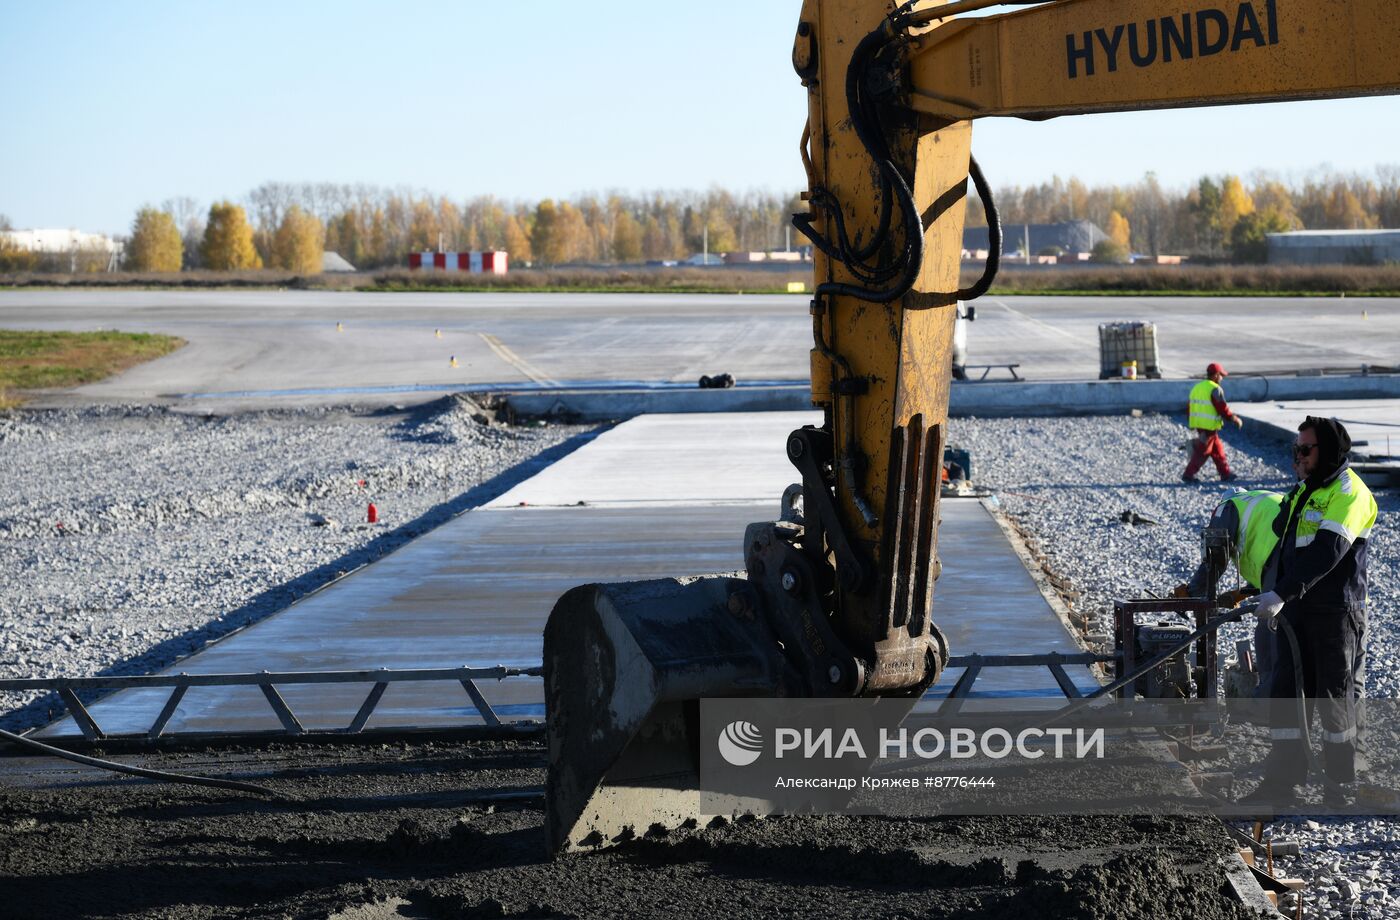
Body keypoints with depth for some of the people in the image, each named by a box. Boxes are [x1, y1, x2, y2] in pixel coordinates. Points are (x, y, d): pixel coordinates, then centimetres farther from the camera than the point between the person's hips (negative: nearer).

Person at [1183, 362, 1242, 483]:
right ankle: (1188, 475, 0)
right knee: (1202, 452, -1)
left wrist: (1192, 424, 26)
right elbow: (1222, 409, -14)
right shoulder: (1215, 389, -13)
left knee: (1217, 449, 16)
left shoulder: (1197, 387, 13)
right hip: (1209, 427, -9)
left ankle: (1225, 474, 20)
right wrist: (1235, 419, 0)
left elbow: (1189, 407, 18)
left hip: (1197, 426, 9)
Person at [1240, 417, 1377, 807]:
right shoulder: (1304, 490, 15)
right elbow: (1285, 545, 22)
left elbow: (1326, 553, -26)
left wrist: (1281, 594, -33)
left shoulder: (1349, 493, -14)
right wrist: (1268, 590, 14)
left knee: (1334, 694, 2)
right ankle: (1282, 779, 9)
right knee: (1284, 691, 5)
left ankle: (1341, 782, 15)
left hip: (1336, 612, -8)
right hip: (1298, 610, 8)